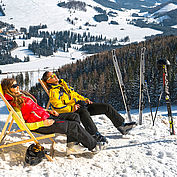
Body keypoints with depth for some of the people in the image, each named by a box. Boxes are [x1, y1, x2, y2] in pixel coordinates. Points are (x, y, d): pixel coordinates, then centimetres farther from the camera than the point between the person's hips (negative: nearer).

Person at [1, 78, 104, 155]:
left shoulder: (21, 95, 13)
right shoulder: (13, 103, -14)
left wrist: (48, 111, 7)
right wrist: (42, 123, -22)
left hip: (46, 116, 10)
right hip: (39, 125, -10)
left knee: (75, 117, 0)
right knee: (75, 126, -13)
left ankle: (71, 145, -8)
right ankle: (93, 146, 5)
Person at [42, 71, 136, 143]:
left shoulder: (63, 83, 22)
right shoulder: (53, 92, -4)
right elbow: (57, 107, -17)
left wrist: (85, 99, 14)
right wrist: (71, 108, -27)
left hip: (82, 104, 8)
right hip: (72, 110, -8)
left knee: (107, 107, -2)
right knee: (84, 113, -44)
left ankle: (122, 125, 4)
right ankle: (95, 135, -47)